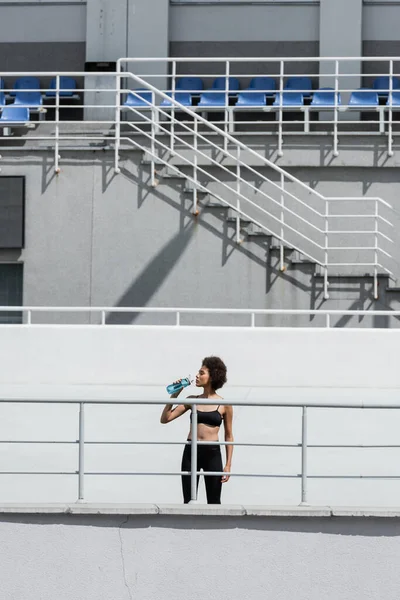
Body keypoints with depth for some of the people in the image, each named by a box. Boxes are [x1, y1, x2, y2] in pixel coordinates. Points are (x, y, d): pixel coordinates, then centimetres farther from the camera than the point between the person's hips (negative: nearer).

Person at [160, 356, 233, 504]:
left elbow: (228, 436, 5)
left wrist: (228, 465, 1)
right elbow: (165, 419, 5)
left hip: (213, 453, -2)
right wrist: (174, 395, -3)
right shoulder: (192, 400, 7)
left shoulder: (224, 404, 0)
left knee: (214, 502, 4)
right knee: (188, 501, 4)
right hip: (191, 452, 2)